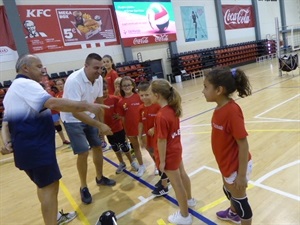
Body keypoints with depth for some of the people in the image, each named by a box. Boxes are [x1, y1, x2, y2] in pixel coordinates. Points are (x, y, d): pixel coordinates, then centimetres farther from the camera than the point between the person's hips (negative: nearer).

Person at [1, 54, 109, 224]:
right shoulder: (25, 84, -14)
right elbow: (53, 103, -30)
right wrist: (87, 106, -30)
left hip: (26, 146, 11)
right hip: (35, 147, -11)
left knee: (44, 184, 22)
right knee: (50, 187, -2)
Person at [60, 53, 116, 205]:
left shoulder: (99, 79, -10)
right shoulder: (74, 81, -32)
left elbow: (99, 102, 3)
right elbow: (75, 111, -37)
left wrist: (101, 123, 3)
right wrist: (99, 125, -41)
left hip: (90, 117, 7)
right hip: (72, 119, -6)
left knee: (98, 147, 10)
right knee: (83, 152, -9)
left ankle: (100, 178, 32)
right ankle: (83, 187, 13)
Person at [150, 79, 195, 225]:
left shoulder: (161, 116, -31)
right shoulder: (173, 108, -5)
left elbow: (162, 141, -25)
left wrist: (162, 161, -16)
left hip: (169, 154, -9)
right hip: (176, 149, 9)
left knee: (177, 184, 9)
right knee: (182, 175, 28)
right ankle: (189, 200, 53)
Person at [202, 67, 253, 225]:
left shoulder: (232, 111, -30)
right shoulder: (220, 108, -4)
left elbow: (243, 144, -25)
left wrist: (241, 175, -20)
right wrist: (223, 165, 17)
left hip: (236, 166, -9)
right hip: (226, 164, 9)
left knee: (239, 199, 14)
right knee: (228, 190, 32)